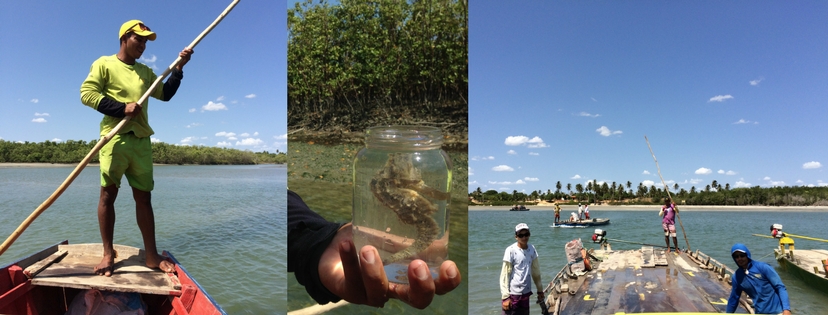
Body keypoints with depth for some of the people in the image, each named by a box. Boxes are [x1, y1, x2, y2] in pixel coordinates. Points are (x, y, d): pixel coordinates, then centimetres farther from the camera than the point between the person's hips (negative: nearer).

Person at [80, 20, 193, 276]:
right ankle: (108, 254, 7)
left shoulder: (145, 71, 20)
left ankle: (151, 255, 8)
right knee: (108, 194, -3)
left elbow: (165, 94, 15)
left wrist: (179, 68, 6)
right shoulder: (104, 64, 3)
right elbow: (86, 93, -6)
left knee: (143, 196, 5)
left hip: (141, 140, 5)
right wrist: (122, 108, -15)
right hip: (115, 138, -5)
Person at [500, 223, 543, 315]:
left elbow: (536, 271, 14)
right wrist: (505, 296, -14)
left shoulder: (532, 249, 4)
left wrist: (540, 290, 15)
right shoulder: (511, 250, -11)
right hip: (512, 294, -5)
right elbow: (504, 274, -11)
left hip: (526, 293, 5)